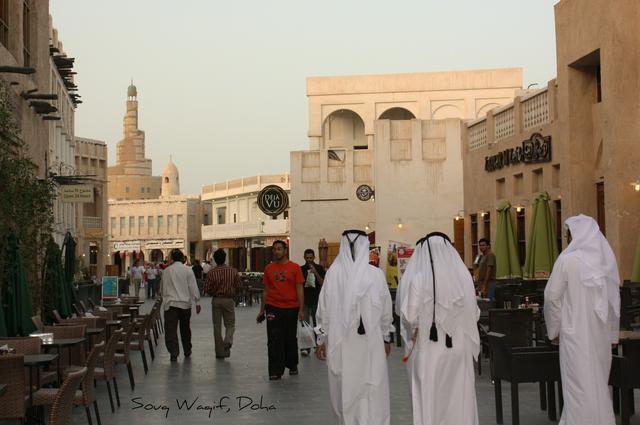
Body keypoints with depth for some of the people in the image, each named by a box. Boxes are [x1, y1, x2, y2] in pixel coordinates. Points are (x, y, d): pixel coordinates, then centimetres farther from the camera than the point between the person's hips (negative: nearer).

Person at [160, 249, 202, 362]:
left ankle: (174, 353, -12)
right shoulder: (187, 270, -2)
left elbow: (163, 288, 13)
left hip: (170, 303, -1)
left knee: (171, 329, -2)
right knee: (185, 329, 16)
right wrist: (197, 302, -1)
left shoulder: (166, 271, 4)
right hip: (185, 303, 1)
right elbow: (193, 287, -5)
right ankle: (187, 351, 27)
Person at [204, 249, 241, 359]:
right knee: (230, 324, 11)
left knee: (217, 326, 9)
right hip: (229, 300, 0)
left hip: (216, 300, 0)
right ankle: (227, 342, -18)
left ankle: (219, 352, 11)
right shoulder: (233, 271, -5)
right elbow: (238, 286, -2)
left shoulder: (211, 272, -7)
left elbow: (206, 289, -8)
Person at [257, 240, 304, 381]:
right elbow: (266, 290, 11)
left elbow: (299, 290, -3)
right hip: (273, 308, 1)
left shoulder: (295, 268, -2)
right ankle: (276, 371, -1)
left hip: (291, 309, -1)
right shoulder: (268, 268, 5)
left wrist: (301, 310, -9)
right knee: (274, 340, -4)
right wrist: (262, 310, 9)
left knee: (290, 339, 12)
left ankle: (292, 365, 32)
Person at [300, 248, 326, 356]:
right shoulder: (301, 269, 5)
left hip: (316, 300, 0)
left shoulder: (319, 268, 2)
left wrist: (315, 273, -19)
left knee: (317, 324, 7)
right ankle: (305, 347, -8)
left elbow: (323, 283, -7)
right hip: (305, 300, 0)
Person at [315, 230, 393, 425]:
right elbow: (386, 312, 3)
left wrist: (321, 339, 11)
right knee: (372, 392, 5)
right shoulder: (376, 274, -5)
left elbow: (323, 310, 1)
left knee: (343, 389, 14)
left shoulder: (333, 273, -5)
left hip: (340, 343, 1)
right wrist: (386, 338, 16)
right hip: (370, 342, -1)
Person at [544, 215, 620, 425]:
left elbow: (552, 297, -9)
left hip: (577, 332, -6)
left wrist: (553, 329, 2)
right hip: (602, 333, 6)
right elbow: (614, 299, 10)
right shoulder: (607, 259, 5)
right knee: (599, 383, 15)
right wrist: (612, 333, 16)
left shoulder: (567, 260, -11)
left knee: (580, 385, 0)